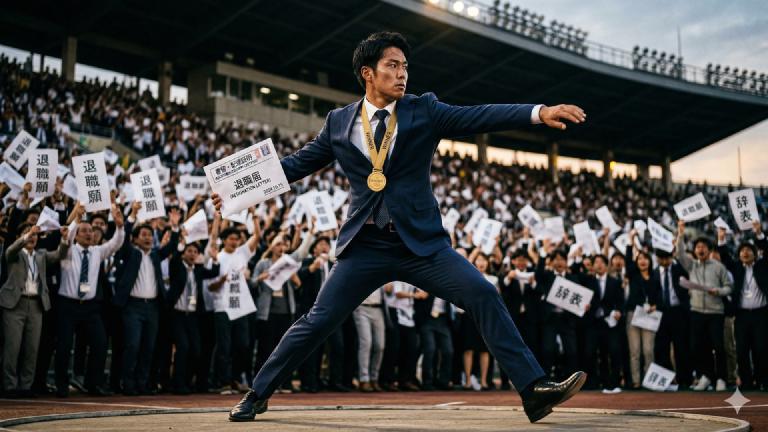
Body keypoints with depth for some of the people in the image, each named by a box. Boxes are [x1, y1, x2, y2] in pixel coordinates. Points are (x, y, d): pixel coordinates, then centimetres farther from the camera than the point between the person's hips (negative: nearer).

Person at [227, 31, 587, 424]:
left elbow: (477, 117, -9)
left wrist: (539, 112, -22)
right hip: (365, 247, 0)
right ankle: (256, 396, 19)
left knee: (484, 296, -14)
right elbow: (299, 162, 13)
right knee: (318, 321, 1)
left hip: (421, 243, 0)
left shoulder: (423, 110, 2)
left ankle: (534, 390, -8)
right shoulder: (339, 122, 5)